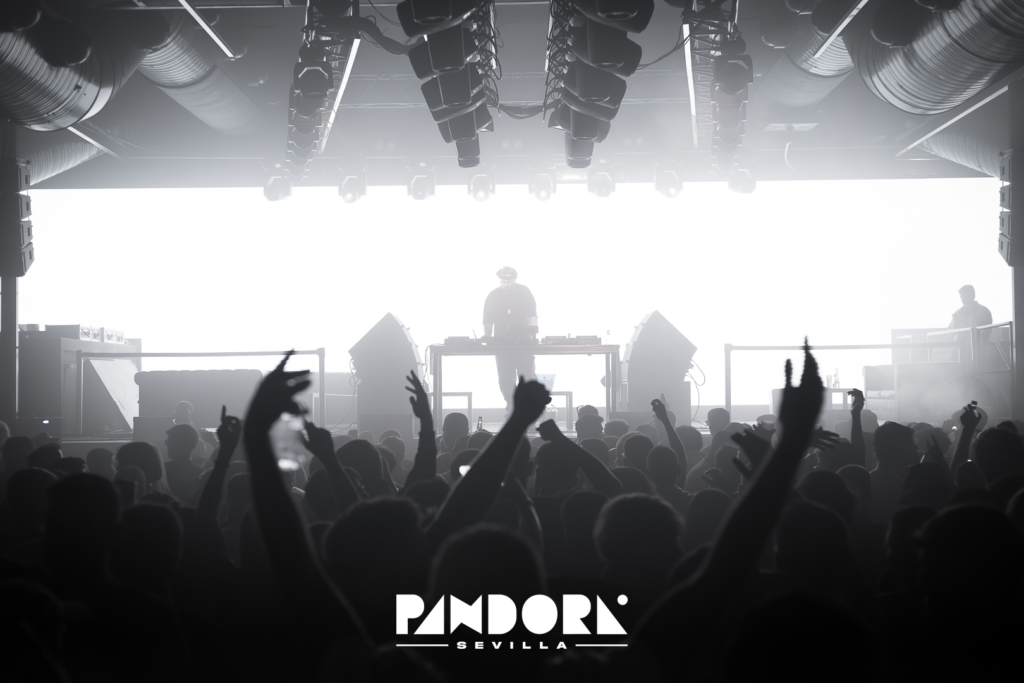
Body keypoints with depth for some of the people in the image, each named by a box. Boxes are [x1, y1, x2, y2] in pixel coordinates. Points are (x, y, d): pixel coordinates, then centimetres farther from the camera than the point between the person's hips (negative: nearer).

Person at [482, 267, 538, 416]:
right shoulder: (493, 296, 5)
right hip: (502, 342, 2)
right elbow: (488, 321, 8)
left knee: (527, 376, -7)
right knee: (505, 379, 1)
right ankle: (510, 405, 11)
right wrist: (487, 337, -2)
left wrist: (533, 331, -10)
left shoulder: (524, 293, 2)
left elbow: (532, 314, 2)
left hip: (523, 341, -2)